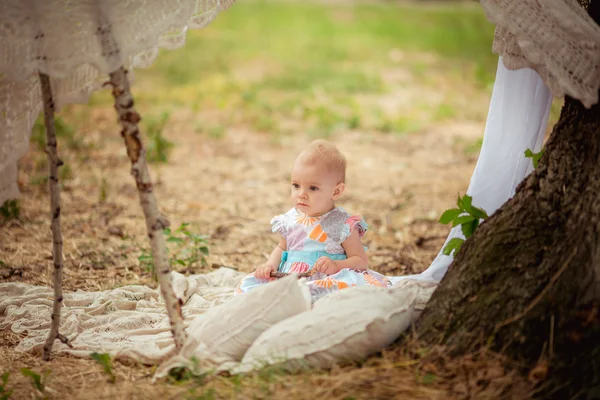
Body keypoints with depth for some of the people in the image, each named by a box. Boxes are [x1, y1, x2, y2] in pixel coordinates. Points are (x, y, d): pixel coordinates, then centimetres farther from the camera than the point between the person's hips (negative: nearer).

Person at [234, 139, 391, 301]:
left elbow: (362, 261, -2)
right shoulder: (290, 220, 11)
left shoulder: (343, 225, -3)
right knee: (249, 283, -12)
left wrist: (336, 265, -21)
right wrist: (271, 264, 7)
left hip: (327, 282, -4)